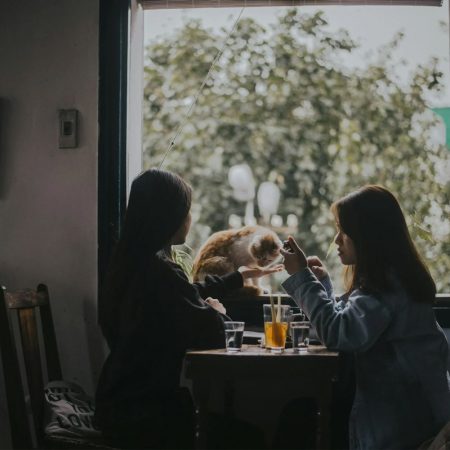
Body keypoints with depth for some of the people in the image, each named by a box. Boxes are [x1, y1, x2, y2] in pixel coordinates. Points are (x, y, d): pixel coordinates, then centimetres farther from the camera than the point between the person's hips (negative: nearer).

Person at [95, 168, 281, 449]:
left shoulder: (134, 263, 6)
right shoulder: (161, 272, -23)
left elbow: (190, 295, 24)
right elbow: (212, 335, -20)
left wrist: (240, 276, 33)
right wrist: (216, 311, 2)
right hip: (140, 413, -9)